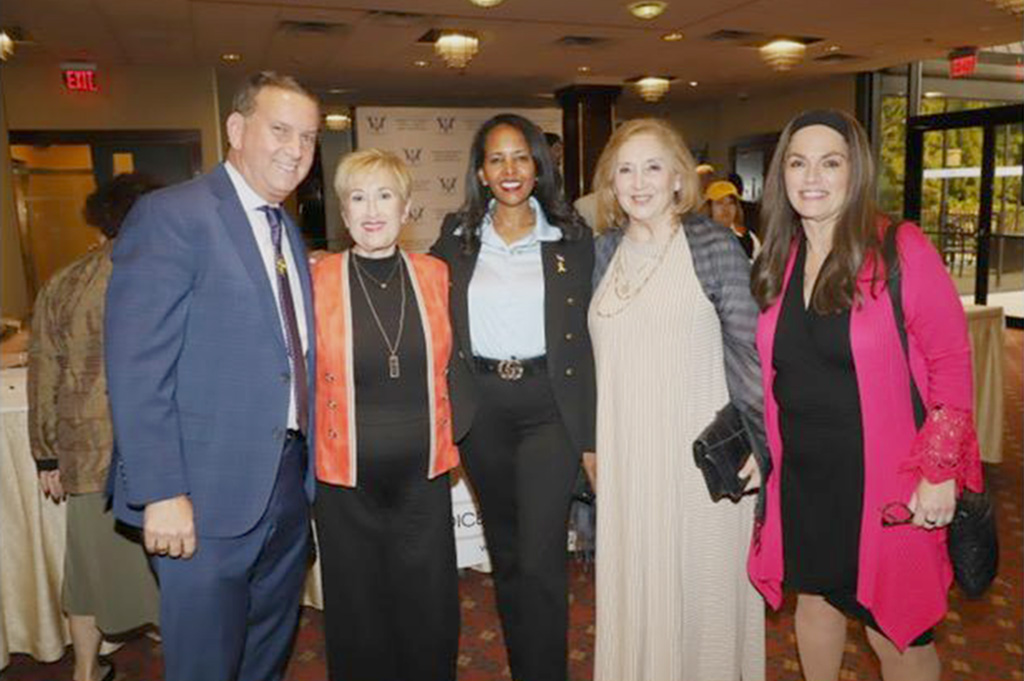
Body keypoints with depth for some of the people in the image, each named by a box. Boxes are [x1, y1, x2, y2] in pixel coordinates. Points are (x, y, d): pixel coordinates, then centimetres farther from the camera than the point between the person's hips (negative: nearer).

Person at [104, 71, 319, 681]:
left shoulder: (289, 232, 13)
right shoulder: (170, 215, -12)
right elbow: (136, 367, -17)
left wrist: (307, 464, 12)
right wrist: (161, 493, -20)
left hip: (289, 485, 7)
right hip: (208, 496, -7)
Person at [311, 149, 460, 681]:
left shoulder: (435, 275, 1)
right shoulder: (317, 281, -6)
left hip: (424, 476, 2)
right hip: (346, 481, -1)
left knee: (430, 619, 13)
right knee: (358, 622, 14)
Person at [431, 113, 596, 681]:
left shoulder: (572, 238, 1)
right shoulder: (456, 236, 5)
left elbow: (586, 336, 1)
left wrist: (590, 431, -1)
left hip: (548, 405, -2)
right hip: (479, 406, 3)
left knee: (541, 559, -6)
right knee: (504, 550, 16)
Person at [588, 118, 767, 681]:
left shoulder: (714, 245, -7)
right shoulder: (606, 249, 7)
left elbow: (750, 348, -7)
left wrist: (758, 439, -10)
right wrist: (592, 441, 12)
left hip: (701, 449, -4)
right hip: (626, 452, 4)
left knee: (701, 584, 10)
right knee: (632, 583, 15)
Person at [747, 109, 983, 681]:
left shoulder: (900, 249, -11)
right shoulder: (778, 262, 3)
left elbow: (951, 360, -10)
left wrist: (941, 471, -14)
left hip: (883, 477, -4)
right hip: (803, 474, 5)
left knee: (896, 634, 10)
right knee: (815, 599, 22)